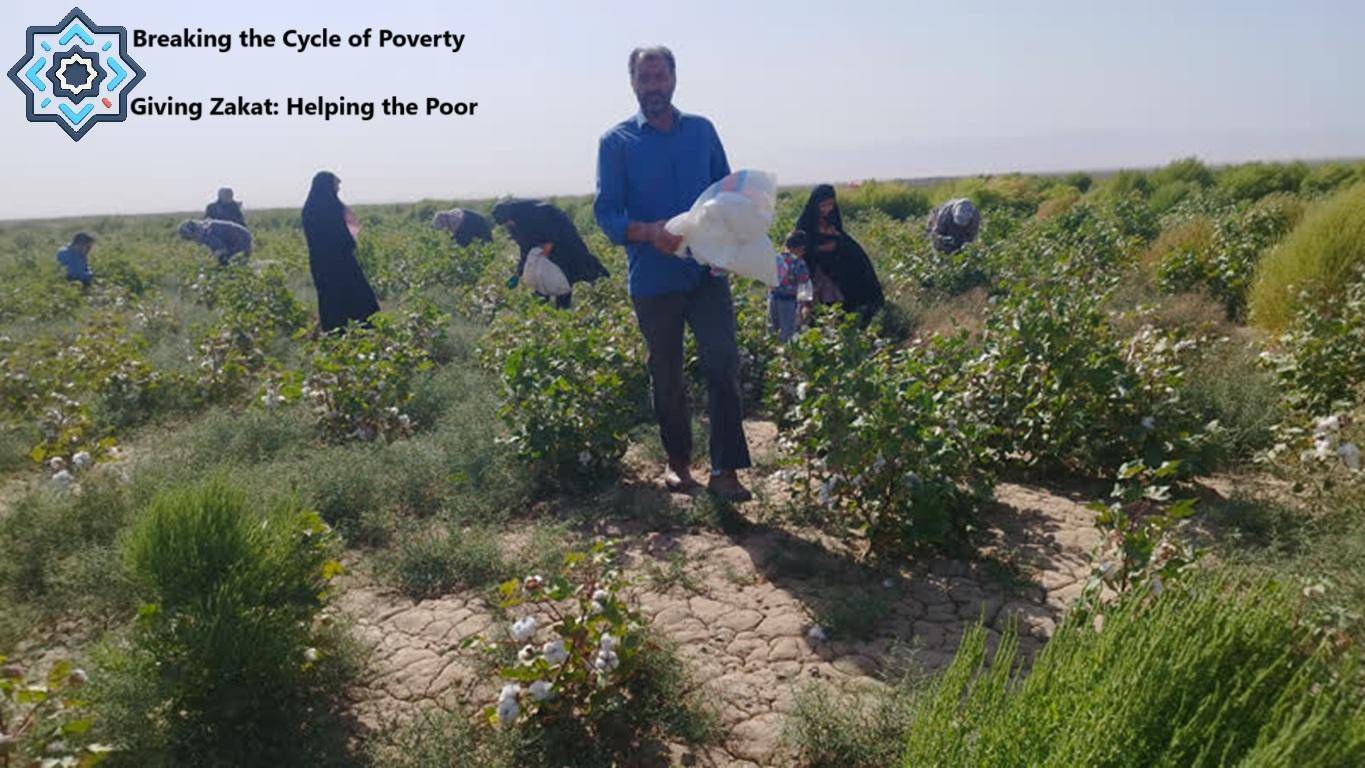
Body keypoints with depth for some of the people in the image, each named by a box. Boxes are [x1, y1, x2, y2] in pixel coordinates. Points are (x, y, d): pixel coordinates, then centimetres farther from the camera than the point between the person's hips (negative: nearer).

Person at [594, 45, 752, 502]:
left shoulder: (702, 130, 10)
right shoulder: (616, 142, 2)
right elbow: (606, 212, -4)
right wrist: (649, 232, -23)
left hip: (707, 272, 1)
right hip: (653, 279, -1)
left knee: (723, 362, -12)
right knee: (667, 377, 10)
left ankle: (725, 470, -6)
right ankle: (677, 461, 28)